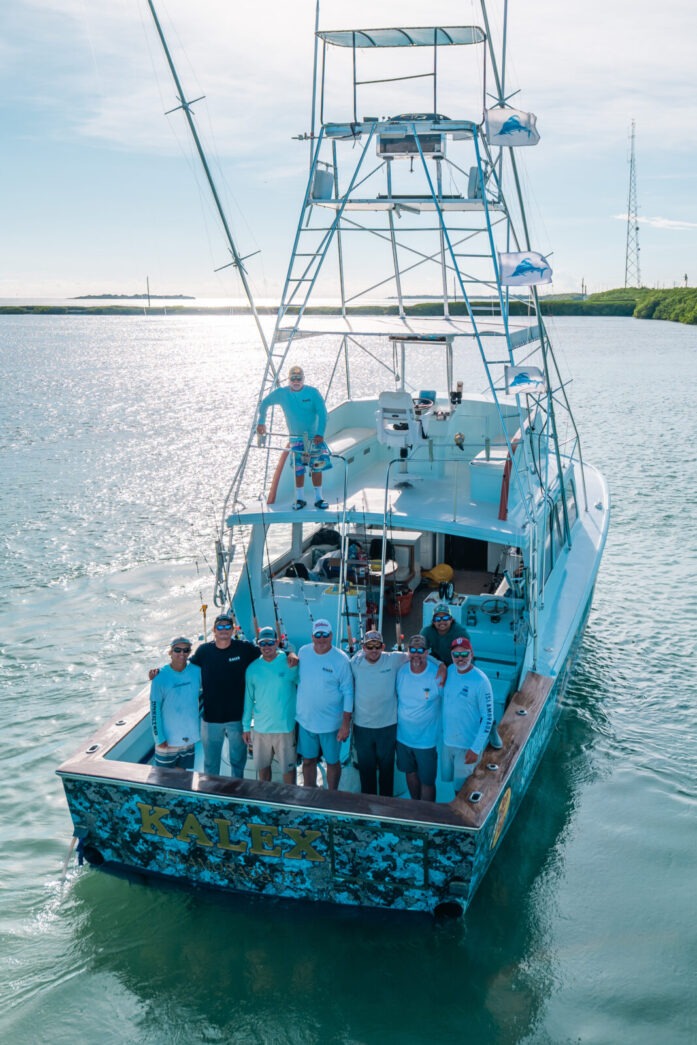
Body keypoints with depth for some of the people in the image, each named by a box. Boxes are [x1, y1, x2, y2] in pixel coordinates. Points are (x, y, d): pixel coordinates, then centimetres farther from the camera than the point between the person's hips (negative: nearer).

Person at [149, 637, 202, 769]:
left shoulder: (197, 671, -5)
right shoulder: (160, 677, -16)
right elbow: (155, 709, -12)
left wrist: (200, 714, 9)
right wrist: (159, 738, -12)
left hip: (189, 737, 4)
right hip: (168, 738, -4)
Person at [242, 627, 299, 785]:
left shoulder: (289, 663, -8)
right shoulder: (253, 668, 1)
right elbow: (248, 699, 6)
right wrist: (246, 727, 7)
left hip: (285, 727, -3)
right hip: (260, 728, 3)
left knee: (288, 767, 7)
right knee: (262, 766, 18)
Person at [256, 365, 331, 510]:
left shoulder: (313, 392, -11)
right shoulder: (281, 394, -5)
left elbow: (322, 413, -15)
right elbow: (265, 403, 11)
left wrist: (320, 434, -26)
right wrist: (261, 422, 15)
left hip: (315, 436, -1)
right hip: (296, 437, 1)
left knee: (317, 467, 0)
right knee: (298, 469, -1)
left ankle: (318, 498, 10)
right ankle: (300, 498, 11)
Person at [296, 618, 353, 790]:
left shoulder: (341, 659, -14)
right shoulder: (303, 652, -3)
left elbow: (348, 692, -11)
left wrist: (346, 723, -12)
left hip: (331, 723, -3)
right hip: (305, 720, 3)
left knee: (332, 762, 11)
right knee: (308, 761, 15)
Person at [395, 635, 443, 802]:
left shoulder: (437, 675, -18)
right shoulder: (401, 671, -5)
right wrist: (396, 722, 9)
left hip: (426, 740, -4)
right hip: (403, 736, 4)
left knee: (427, 782, 5)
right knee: (410, 773, 21)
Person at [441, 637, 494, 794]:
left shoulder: (480, 681, -19)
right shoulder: (450, 671, -2)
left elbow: (488, 718, -16)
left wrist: (476, 749, -17)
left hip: (468, 745, -6)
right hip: (447, 740, 6)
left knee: (462, 788, 8)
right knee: (448, 777, 21)